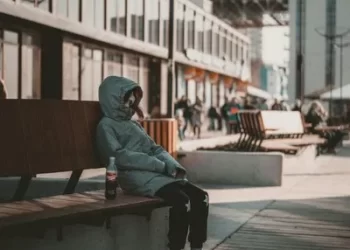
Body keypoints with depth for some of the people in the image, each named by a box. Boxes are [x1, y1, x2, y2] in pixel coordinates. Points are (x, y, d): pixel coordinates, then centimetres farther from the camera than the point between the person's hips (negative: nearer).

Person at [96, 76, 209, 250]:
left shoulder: (134, 124, 27)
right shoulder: (106, 125, 1)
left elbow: (155, 149, 20)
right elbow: (120, 157, -13)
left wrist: (172, 166, -3)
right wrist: (160, 165, -15)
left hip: (159, 173, 8)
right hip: (137, 177, -8)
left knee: (200, 197, -9)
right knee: (181, 201, -29)